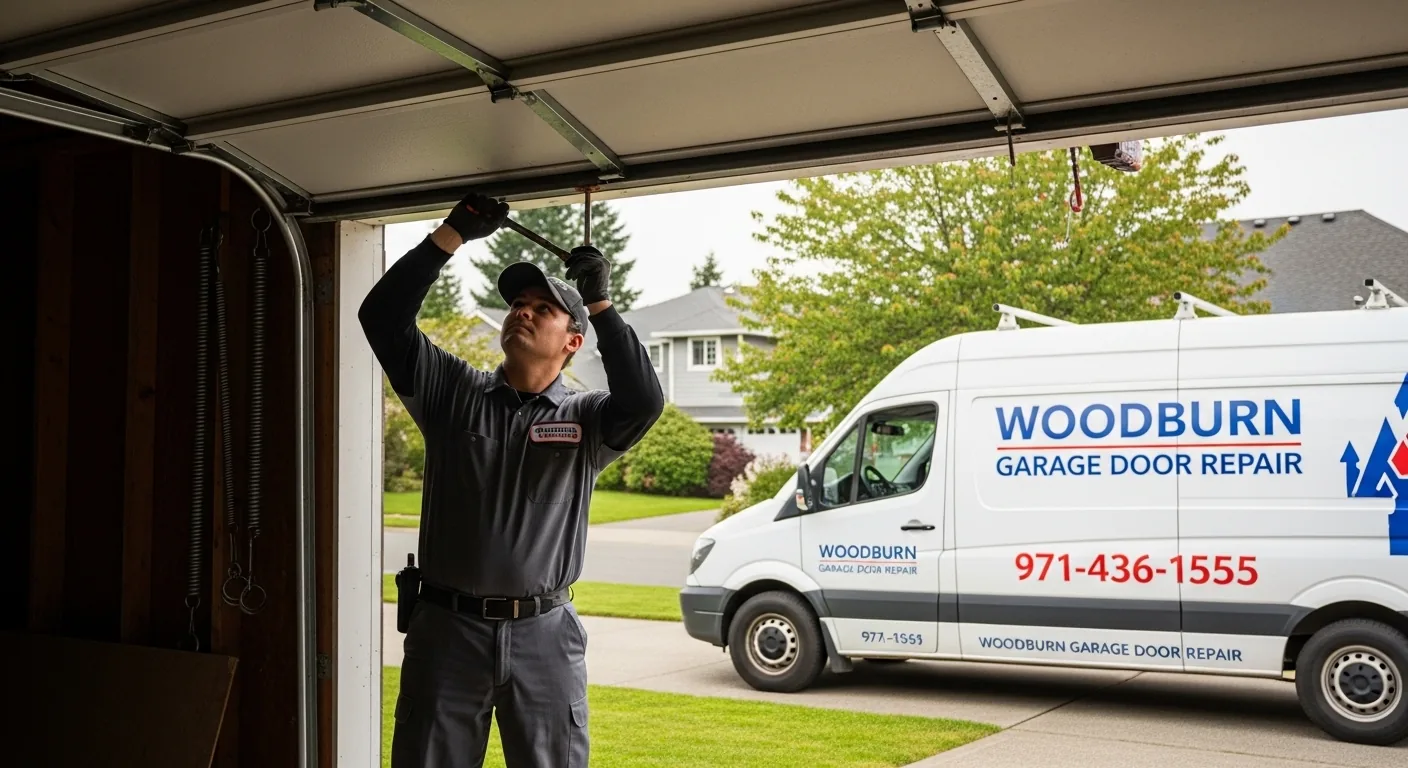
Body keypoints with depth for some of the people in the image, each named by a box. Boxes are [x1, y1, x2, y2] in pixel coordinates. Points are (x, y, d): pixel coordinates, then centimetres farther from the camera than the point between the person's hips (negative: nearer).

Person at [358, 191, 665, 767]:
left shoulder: (584, 419, 4)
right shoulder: (453, 393, 7)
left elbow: (644, 401, -17)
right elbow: (383, 315, -2)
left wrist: (601, 303, -13)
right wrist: (453, 233, -4)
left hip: (543, 636, -1)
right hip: (446, 628, 1)